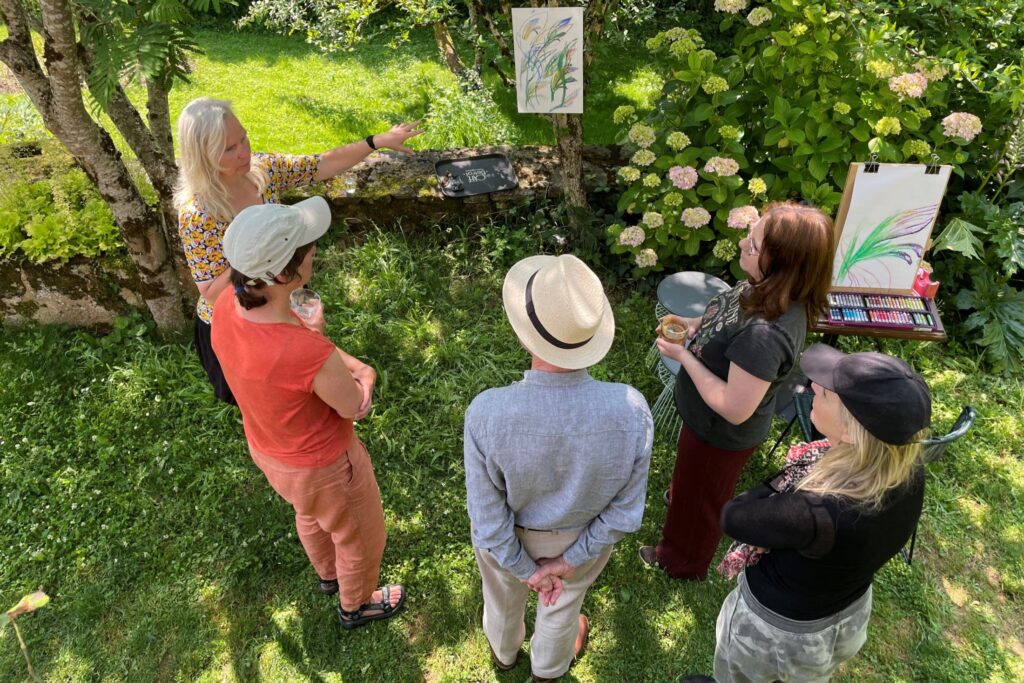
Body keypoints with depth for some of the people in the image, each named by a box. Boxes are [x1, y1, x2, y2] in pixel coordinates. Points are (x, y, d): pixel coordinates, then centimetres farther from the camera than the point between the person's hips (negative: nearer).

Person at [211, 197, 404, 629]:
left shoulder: (226, 305, -21)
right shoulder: (309, 354, -44)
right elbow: (354, 407, -23)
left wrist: (359, 367, -15)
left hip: (266, 448, 7)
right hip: (321, 466, -7)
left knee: (311, 515, 37)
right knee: (360, 536, 26)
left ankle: (328, 575, 68)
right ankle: (356, 606, 57)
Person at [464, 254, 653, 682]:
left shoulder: (486, 414, -38)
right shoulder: (631, 410, -33)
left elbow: (489, 518, -24)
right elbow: (625, 511, -19)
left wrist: (526, 569, -7)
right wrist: (570, 559, -6)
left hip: (509, 536, 0)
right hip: (583, 536, 1)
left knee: (504, 595, 33)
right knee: (563, 600, 33)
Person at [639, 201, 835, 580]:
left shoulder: (765, 335, -42)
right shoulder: (768, 290, -15)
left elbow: (734, 409, -34)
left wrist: (684, 355, -29)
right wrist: (697, 324, -9)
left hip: (720, 434, -7)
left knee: (699, 496, 22)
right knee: (694, 479, 37)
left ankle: (682, 561, 51)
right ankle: (680, 497, 68)